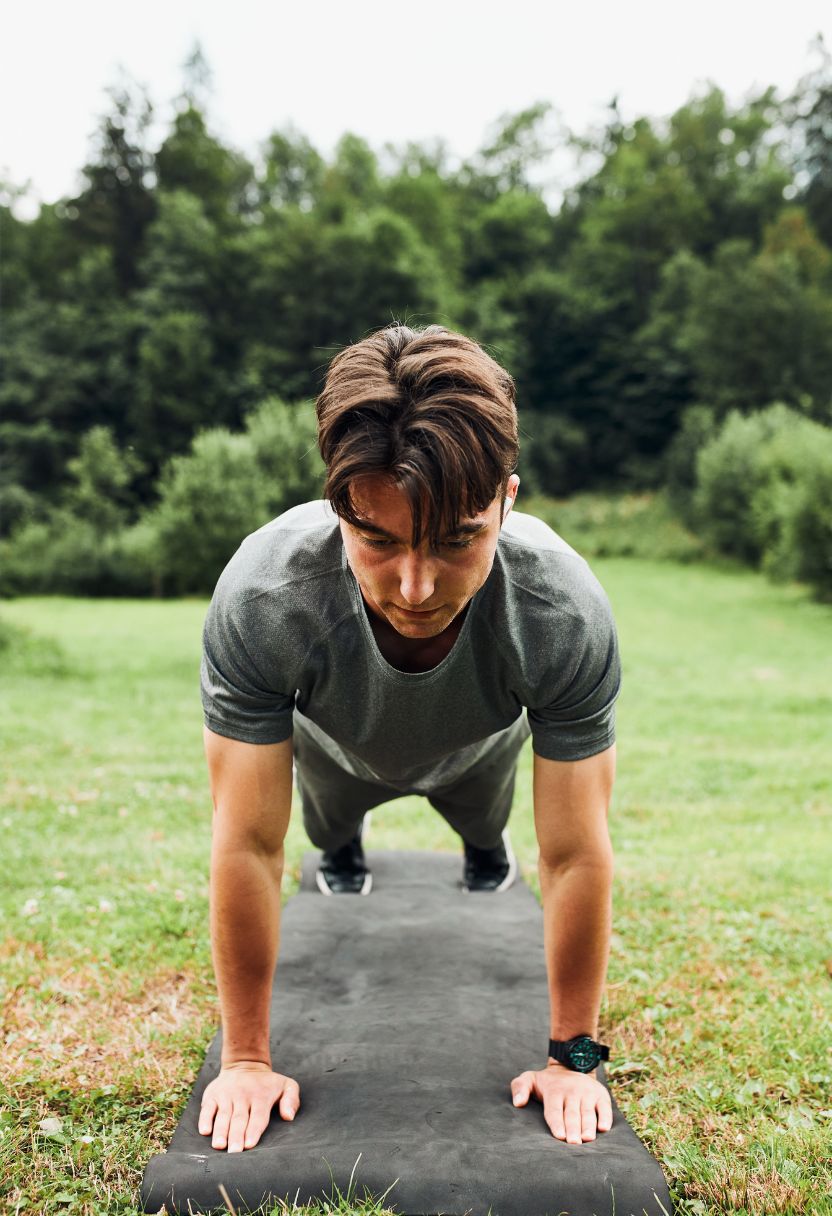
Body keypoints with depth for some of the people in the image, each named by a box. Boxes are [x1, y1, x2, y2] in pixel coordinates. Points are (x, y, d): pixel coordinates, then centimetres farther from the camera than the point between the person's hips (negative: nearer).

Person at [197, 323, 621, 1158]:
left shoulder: (566, 613, -45)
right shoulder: (261, 600, -46)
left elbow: (576, 854, -32)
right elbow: (248, 844, -35)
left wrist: (572, 1057, -23)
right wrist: (246, 1059, -26)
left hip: (480, 742, 1)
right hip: (337, 744, 0)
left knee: (482, 813, 33)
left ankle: (483, 843, 70)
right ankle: (339, 850, 68)